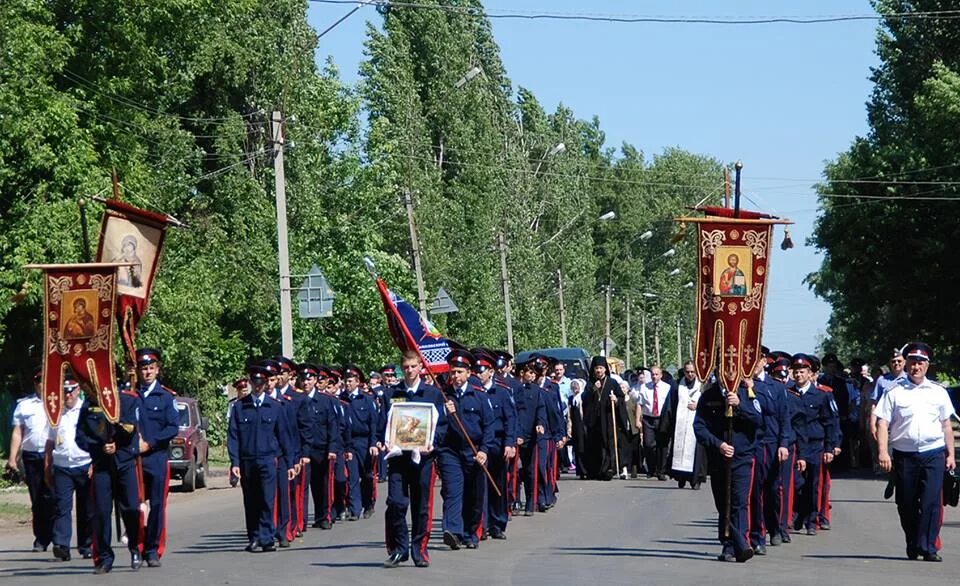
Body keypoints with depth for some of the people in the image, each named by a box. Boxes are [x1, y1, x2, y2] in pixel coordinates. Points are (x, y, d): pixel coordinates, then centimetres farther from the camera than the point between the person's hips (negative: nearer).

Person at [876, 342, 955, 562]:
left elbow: (946, 425, 17)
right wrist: (882, 452, -10)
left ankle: (928, 547, -8)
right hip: (904, 454, 0)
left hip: (933, 453, 0)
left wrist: (950, 454, 13)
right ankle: (912, 547, 19)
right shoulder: (895, 393, 5)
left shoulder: (938, 392, 12)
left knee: (931, 501, -11)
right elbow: (883, 423, 0)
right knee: (906, 503, 5)